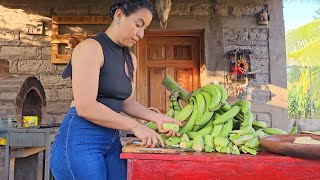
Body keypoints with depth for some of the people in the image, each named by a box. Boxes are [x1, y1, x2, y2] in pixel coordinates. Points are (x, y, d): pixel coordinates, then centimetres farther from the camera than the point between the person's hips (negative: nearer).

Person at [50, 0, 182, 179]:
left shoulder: (130, 59, 11)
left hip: (113, 141, 7)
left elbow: (128, 103, 11)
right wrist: (135, 126, -19)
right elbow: (85, 107, -21)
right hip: (80, 140, -7)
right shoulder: (91, 47, -14)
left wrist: (157, 117, -4)